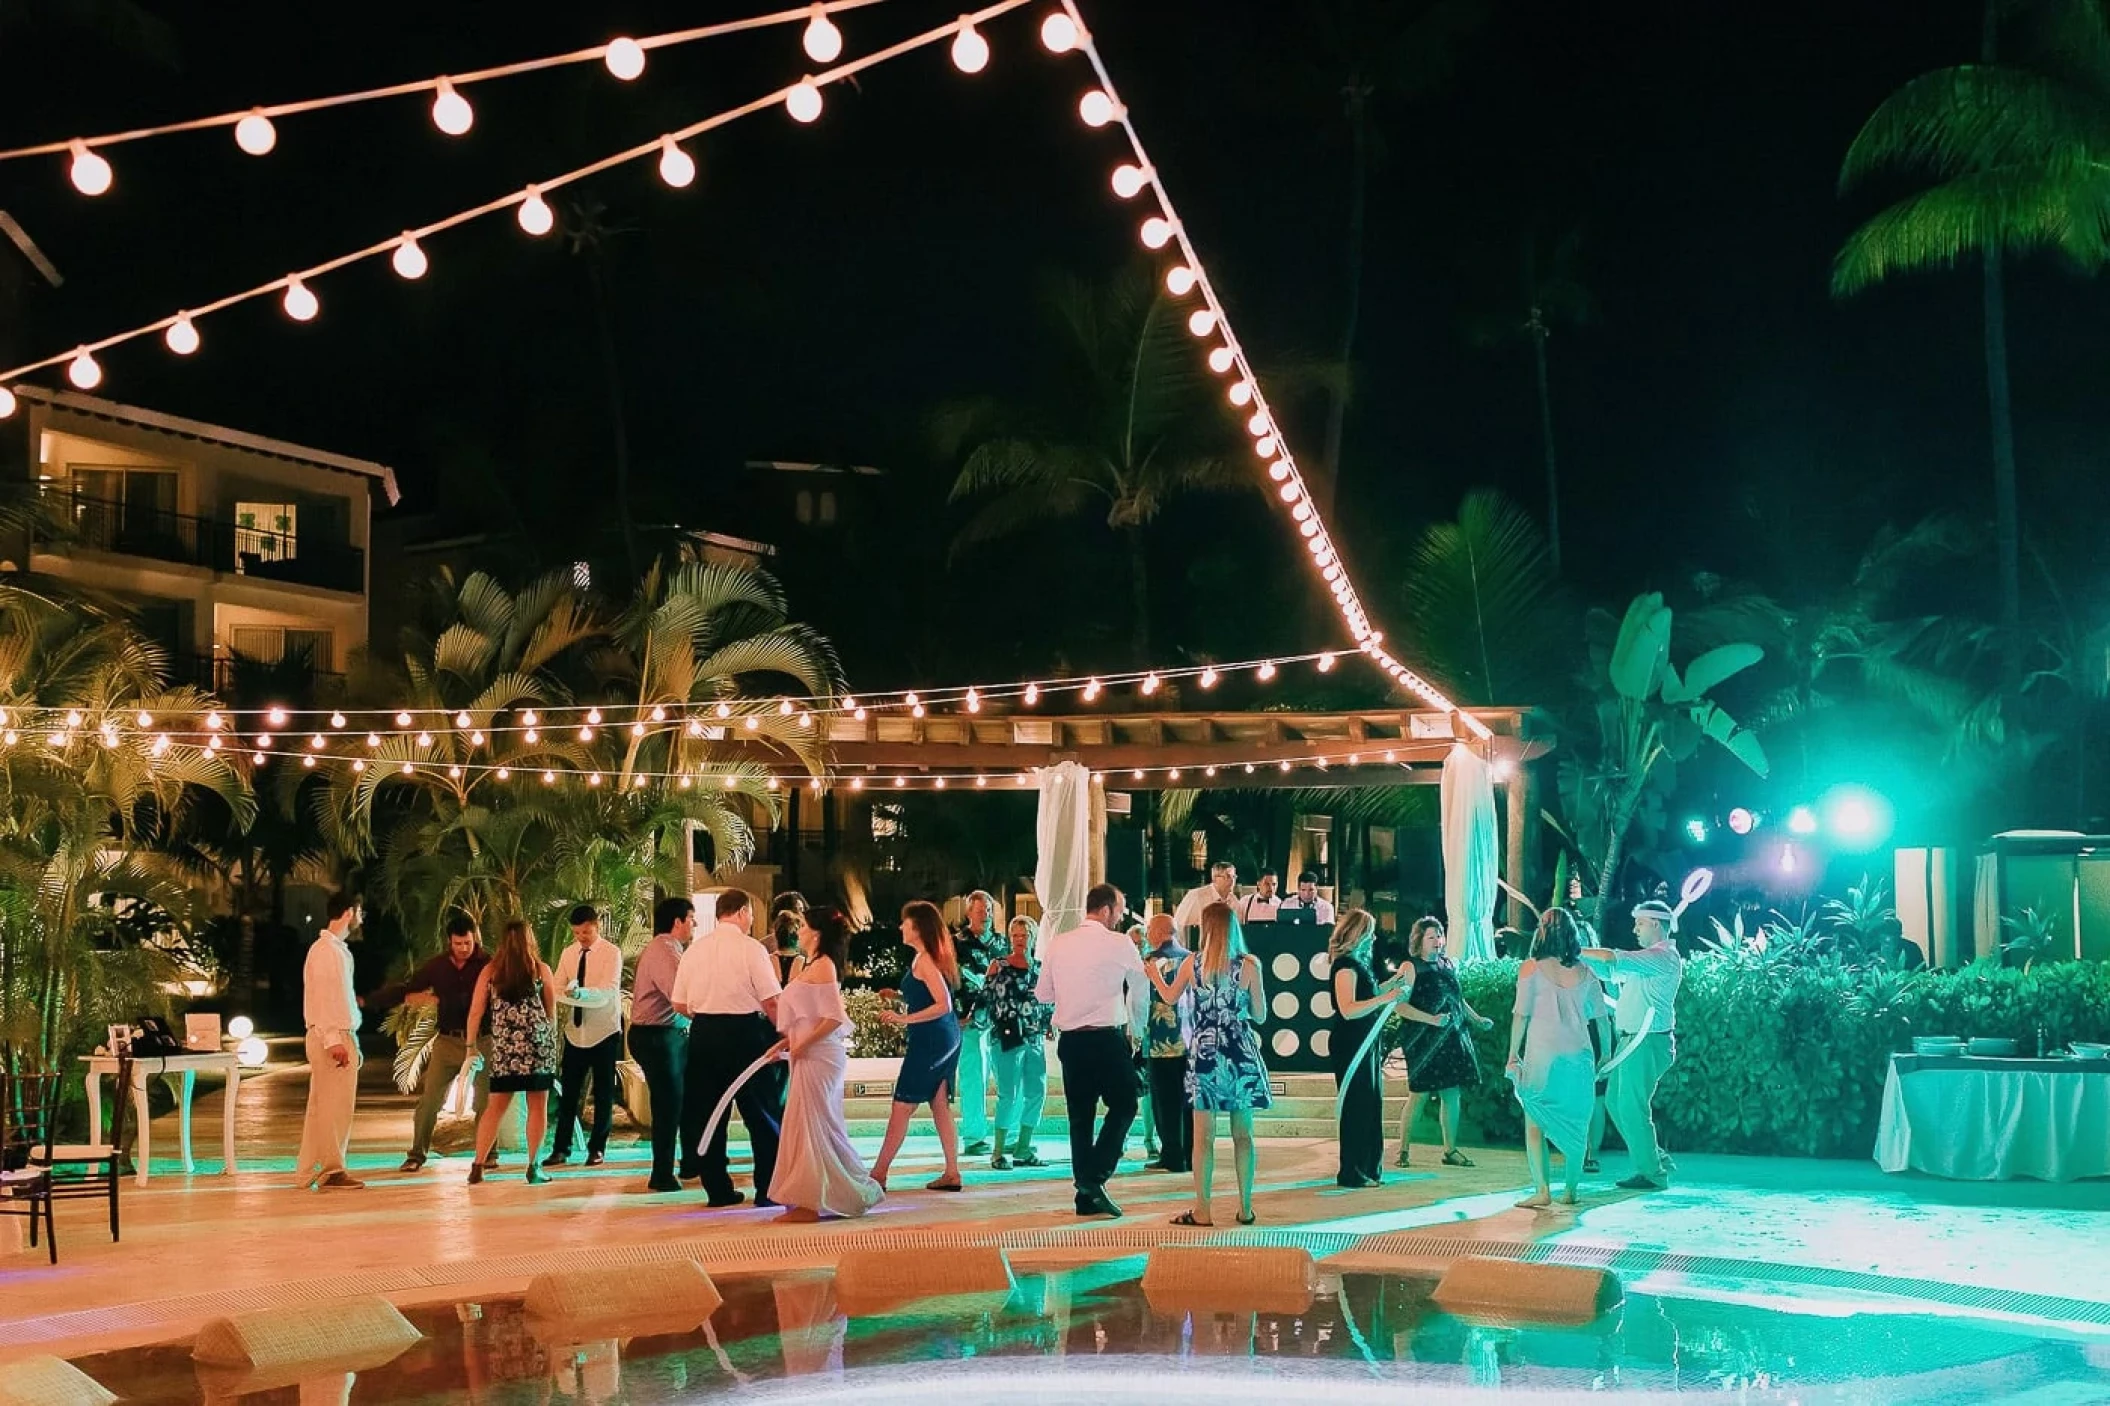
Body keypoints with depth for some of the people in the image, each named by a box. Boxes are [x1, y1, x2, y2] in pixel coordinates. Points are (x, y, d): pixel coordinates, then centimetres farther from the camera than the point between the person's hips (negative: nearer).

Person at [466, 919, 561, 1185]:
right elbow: (551, 1013, 9)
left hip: (504, 1046, 2)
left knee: (496, 1106, 9)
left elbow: (475, 1012, 4)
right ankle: (533, 1168, 3)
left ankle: (478, 1166, 5)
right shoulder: (542, 970, 3)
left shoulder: (490, 971, 5)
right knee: (537, 1105, 4)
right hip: (538, 1044, -2)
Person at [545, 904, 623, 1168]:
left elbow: (608, 993, -22)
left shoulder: (611, 953, -11)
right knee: (568, 1093, 6)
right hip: (575, 1032, 4)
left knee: (603, 1094, 6)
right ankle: (560, 1149, 13)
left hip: (604, 1032, -4)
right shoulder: (568, 954, 5)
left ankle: (597, 1148, 16)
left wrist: (580, 993, -40)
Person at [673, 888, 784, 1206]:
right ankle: (768, 1189, 4)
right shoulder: (750, 948, -8)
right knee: (762, 1114, 4)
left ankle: (717, 1189, 13)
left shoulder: (694, 949, 7)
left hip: (703, 1034, 5)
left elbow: (680, 1005, 9)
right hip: (744, 1033, -5)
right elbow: (772, 1001, -12)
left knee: (707, 1113, 11)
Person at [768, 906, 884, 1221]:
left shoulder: (822, 965, -14)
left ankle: (810, 1203, 0)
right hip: (809, 1055, 9)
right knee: (813, 1125, 13)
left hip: (818, 1054, -9)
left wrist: (802, 1044, -18)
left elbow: (834, 1018, -22)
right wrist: (790, 1041, 9)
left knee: (812, 1124, -5)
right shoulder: (808, 965, 14)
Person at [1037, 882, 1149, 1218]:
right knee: (1123, 1107, 7)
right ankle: (1094, 1179, -6)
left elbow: (1043, 993, 11)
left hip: (1070, 1039, 5)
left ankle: (1087, 1195, 11)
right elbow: (1142, 992, 6)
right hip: (1108, 1038, -5)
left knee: (1080, 1115, 9)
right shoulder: (1119, 944, -5)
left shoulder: (1058, 944, 5)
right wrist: (1135, 1030, 21)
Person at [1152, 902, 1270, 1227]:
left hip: (1204, 1052, 0)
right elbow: (1260, 1015, 1)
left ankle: (1202, 1210, 2)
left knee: (1204, 1135, 2)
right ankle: (1245, 1208, 10)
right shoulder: (1249, 964, -5)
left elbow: (1170, 997, 15)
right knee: (1243, 1133, 8)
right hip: (1241, 1053, 0)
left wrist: (1152, 974, 33)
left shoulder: (1192, 963, -2)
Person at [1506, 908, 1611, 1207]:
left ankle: (1542, 1191, -7)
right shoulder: (1584, 972, 5)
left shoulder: (1531, 969, -4)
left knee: (1535, 1124, 2)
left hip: (1542, 1055, -3)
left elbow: (1521, 1015, -5)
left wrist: (1513, 1055, 1)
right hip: (1579, 1056, 3)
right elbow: (1601, 1017, 7)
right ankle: (1571, 1190, 13)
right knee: (1576, 1124, 11)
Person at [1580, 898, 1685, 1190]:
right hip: (1632, 1041, 10)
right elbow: (1610, 973, 24)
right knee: (1615, 1101, 14)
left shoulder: (1664, 957, -13)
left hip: (1648, 1042, -10)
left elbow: (1613, 959, -22)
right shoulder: (1650, 959, 20)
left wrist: (1577, 951, -15)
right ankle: (1654, 1157, 22)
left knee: (1632, 1107, -6)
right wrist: (1582, 957, 11)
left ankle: (1652, 1174, 3)